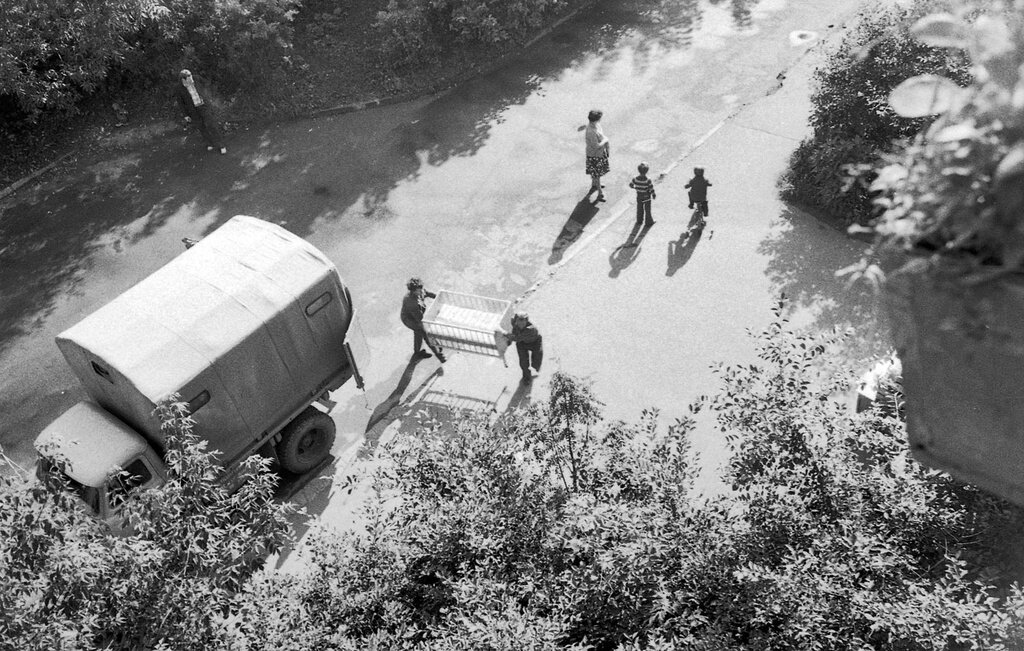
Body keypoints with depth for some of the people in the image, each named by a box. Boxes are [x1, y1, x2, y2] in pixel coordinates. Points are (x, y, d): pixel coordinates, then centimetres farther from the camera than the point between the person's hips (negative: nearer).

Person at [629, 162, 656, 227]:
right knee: (647, 210, 15)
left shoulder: (636, 179, -18)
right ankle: (648, 222, 28)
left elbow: (631, 184, -1)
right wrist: (653, 195, 0)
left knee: (639, 209, 23)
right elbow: (651, 189, -19)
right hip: (646, 197, -3)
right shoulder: (648, 180, -28)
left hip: (639, 196, 3)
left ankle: (639, 220, 38)